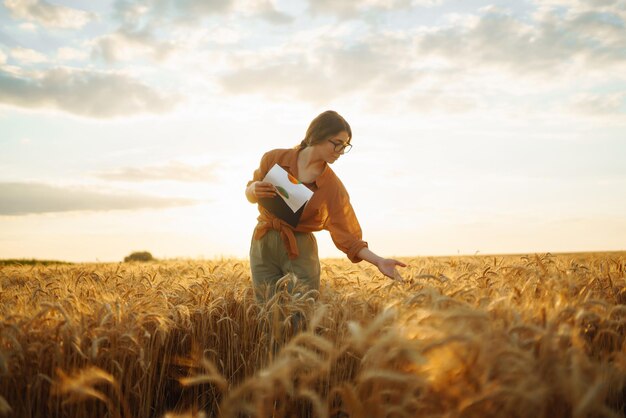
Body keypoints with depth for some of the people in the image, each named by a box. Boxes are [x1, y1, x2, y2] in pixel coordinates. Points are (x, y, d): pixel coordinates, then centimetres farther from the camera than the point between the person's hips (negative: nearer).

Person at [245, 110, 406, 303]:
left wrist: (378, 261, -24)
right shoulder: (274, 158, -6)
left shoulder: (333, 187, -11)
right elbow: (250, 196, 10)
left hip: (301, 251, -1)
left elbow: (346, 236, -11)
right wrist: (255, 190, -13)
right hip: (263, 245, 1)